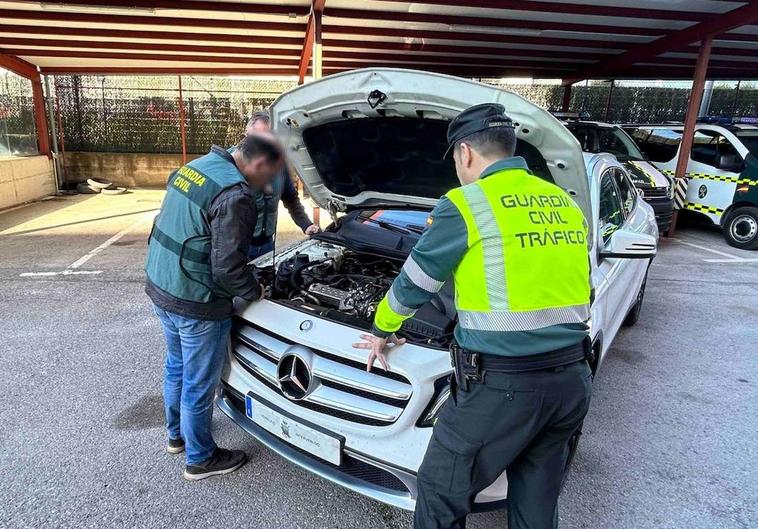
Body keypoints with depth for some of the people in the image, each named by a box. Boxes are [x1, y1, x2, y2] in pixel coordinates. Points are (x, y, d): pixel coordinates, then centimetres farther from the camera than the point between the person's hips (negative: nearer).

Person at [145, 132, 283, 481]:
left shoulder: (194, 167, 6)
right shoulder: (235, 195, -23)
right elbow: (228, 267, -25)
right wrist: (255, 291, -5)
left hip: (160, 287, 9)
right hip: (195, 304, -9)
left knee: (176, 366, 26)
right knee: (199, 383, 9)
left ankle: (176, 434, 48)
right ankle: (200, 459, 29)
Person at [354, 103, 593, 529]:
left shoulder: (465, 206, -9)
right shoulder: (567, 205, 12)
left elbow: (413, 284, 1)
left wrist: (383, 331, 20)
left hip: (502, 384, -7)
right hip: (571, 379, 7)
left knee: (441, 494, 14)